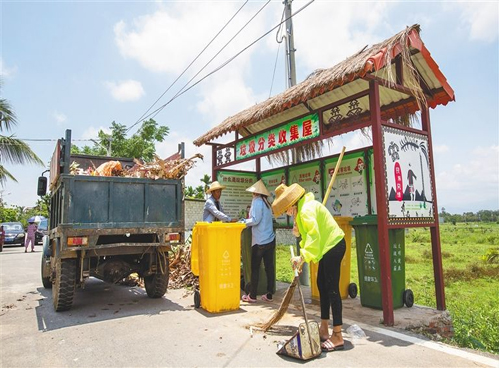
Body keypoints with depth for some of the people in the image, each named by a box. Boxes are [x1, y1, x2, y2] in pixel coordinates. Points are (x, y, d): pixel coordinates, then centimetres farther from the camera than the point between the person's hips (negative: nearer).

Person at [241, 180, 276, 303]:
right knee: (269, 267, 8)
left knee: (255, 268, 3)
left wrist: (244, 222, 0)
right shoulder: (266, 202, 14)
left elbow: (255, 220, -15)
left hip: (260, 241, -7)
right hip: (270, 240, 7)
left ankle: (252, 295, 10)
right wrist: (247, 221, 19)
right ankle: (269, 295, 13)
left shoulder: (257, 201, -9)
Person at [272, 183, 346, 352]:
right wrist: (302, 257, 8)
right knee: (322, 285, 14)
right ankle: (324, 329, 24)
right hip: (328, 246, 11)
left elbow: (314, 235, -29)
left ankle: (337, 337, -2)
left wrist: (303, 257, -32)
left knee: (332, 289, -8)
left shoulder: (306, 209, -19)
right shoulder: (301, 209, 12)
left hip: (333, 245, -11)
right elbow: (309, 235, 13)